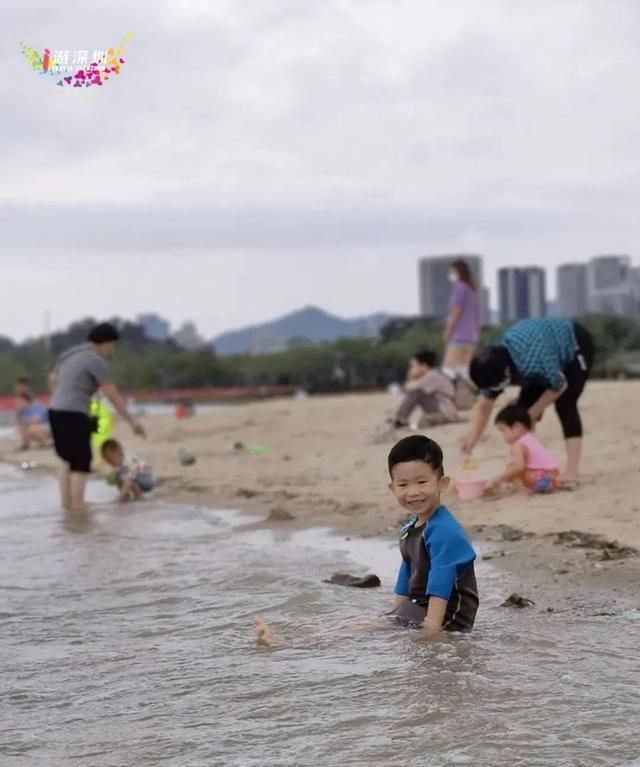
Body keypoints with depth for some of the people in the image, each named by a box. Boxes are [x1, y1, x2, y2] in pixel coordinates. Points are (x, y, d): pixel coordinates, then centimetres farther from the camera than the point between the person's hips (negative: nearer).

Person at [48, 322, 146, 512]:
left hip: (56, 411, 9)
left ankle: (66, 503, 19)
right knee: (81, 462, -4)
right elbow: (113, 396, -11)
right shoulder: (97, 361, -9)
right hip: (74, 415, -9)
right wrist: (132, 422, -6)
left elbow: (53, 380, 31)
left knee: (68, 460, 18)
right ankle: (77, 506, -7)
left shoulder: (70, 354, 17)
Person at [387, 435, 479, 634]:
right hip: (421, 607, 10)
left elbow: (440, 584, -27)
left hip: (448, 617, -10)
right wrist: (393, 616, 20)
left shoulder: (443, 531, -21)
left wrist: (432, 627, -31)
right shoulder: (409, 529, 10)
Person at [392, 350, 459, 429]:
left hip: (447, 415, -10)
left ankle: (399, 420, -11)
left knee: (416, 390, -18)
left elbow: (409, 387, -17)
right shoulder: (429, 376, 14)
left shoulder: (433, 376, -15)